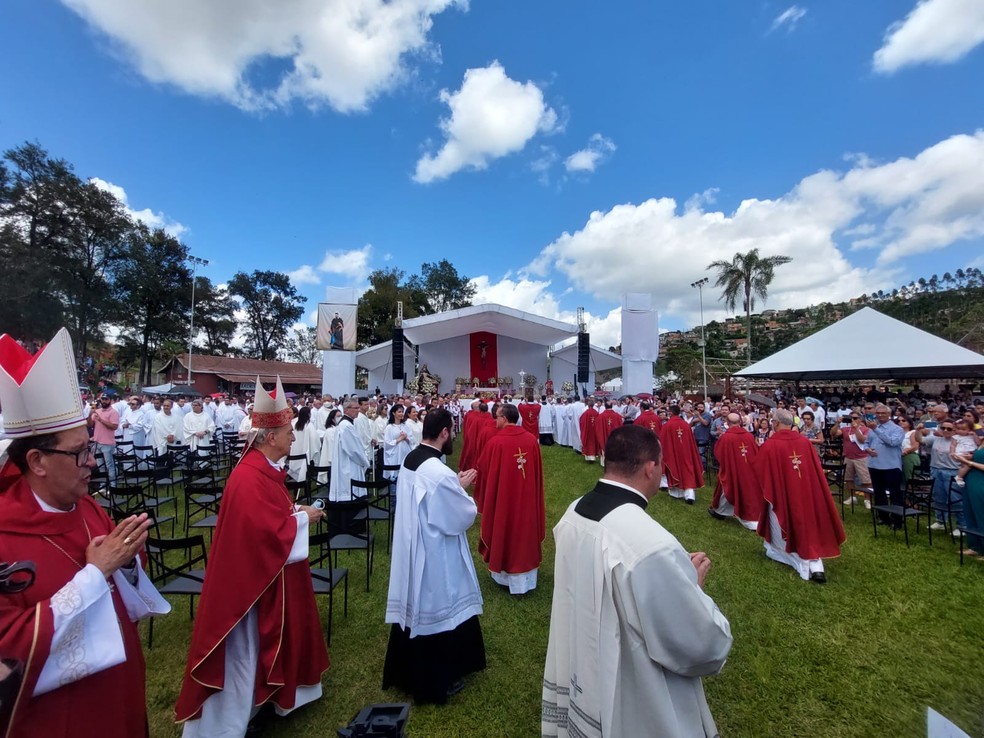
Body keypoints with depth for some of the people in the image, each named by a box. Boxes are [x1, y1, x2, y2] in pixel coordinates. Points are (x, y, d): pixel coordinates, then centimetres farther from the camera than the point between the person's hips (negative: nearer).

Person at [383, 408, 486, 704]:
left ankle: (407, 672, 45)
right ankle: (436, 682, 33)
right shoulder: (440, 473, -29)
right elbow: (463, 517, -19)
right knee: (435, 609, 11)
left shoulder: (409, 460, -2)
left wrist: (455, 485, 7)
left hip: (411, 549, 8)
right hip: (435, 555, -8)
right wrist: (462, 488, -5)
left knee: (415, 606, 23)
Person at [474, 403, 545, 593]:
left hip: (501, 497, -3)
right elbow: (538, 473, 1)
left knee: (503, 530, 16)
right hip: (527, 498, 3)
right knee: (524, 530, 17)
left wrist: (480, 495, 11)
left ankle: (503, 575, 33)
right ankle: (524, 579, 30)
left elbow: (483, 471, -7)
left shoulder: (495, 441, -18)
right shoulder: (532, 440, -8)